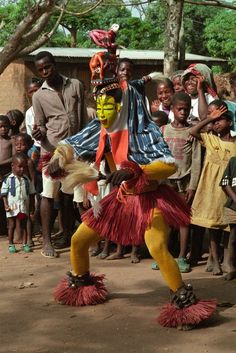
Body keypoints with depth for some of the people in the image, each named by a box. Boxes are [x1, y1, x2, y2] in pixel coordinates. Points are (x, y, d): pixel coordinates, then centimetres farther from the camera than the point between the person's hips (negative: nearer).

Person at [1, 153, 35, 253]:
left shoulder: (27, 180, 2)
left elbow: (31, 194, 8)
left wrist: (32, 207, 6)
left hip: (24, 208, 2)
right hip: (12, 208, -2)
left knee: (23, 226, 9)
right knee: (11, 226, 7)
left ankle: (25, 244, 16)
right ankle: (11, 244, 17)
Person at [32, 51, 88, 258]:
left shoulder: (76, 86, 5)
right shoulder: (39, 96, 1)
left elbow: (84, 119, 9)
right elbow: (41, 125, 4)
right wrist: (38, 133, -19)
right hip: (52, 150, -2)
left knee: (68, 194, 11)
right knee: (49, 194, -3)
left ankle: (67, 235, 22)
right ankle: (47, 241, 1)